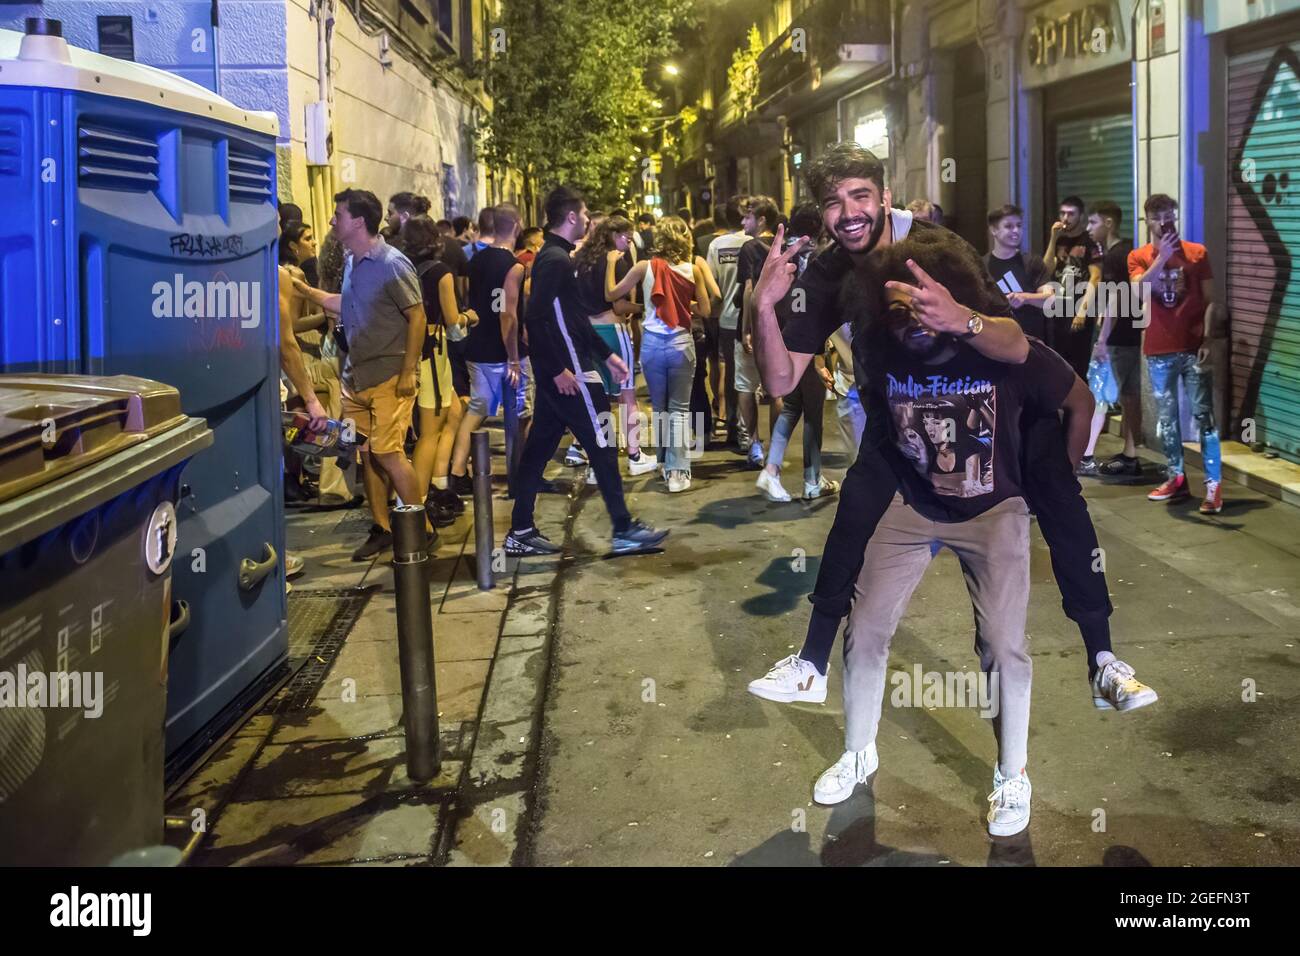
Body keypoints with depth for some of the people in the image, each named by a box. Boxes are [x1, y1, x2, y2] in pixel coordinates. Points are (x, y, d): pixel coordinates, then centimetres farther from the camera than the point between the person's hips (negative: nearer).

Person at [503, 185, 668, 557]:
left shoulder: (554, 257, 16)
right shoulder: (555, 260, -15)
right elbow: (536, 317, -25)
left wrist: (607, 354, 22)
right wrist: (558, 369, -25)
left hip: (558, 371, 10)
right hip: (567, 372, -10)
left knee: (538, 448, 11)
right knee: (600, 445, -3)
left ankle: (521, 532, 15)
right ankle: (624, 530, 3)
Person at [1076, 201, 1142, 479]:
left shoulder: (1113, 256, -15)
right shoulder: (1126, 251, 14)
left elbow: (1114, 299, -20)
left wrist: (1102, 340, -21)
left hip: (1116, 339, -9)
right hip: (1131, 336, 9)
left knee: (1097, 396, -5)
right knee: (1130, 397, 9)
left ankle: (1084, 458, -3)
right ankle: (1130, 457, 12)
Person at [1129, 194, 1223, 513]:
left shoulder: (1197, 252, 3)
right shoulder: (1138, 257, 5)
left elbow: (1210, 300, 2)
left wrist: (1207, 340, -8)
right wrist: (1162, 256, -22)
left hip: (1193, 347, -2)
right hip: (1158, 350, 2)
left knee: (1203, 415, -5)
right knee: (1166, 417, 9)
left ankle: (1213, 485, -5)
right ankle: (1176, 477, 20)